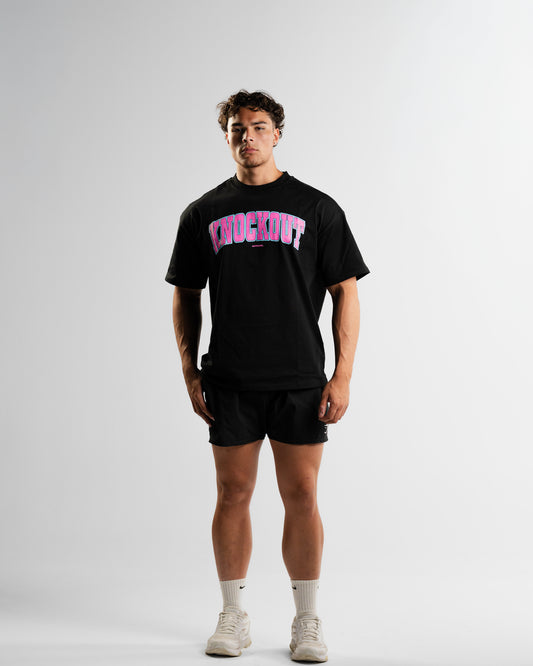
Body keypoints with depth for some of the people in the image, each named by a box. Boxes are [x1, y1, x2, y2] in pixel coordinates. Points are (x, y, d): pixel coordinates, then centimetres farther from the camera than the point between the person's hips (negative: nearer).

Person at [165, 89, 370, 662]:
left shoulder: (316, 208, 4)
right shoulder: (204, 213, 9)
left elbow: (346, 293, 2)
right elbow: (185, 297, 12)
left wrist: (343, 376, -6)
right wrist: (190, 374, 3)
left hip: (300, 380, -1)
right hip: (229, 383, 1)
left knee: (301, 497, 1)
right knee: (233, 494, 6)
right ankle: (233, 617, 20)